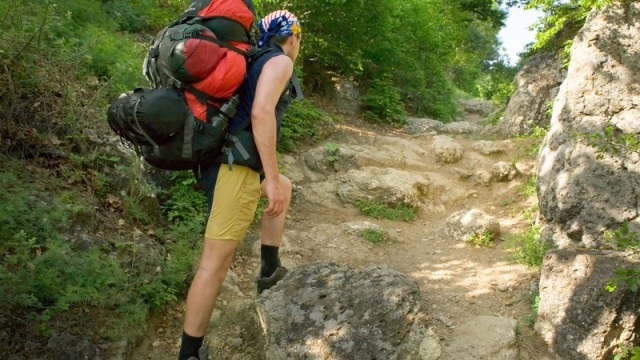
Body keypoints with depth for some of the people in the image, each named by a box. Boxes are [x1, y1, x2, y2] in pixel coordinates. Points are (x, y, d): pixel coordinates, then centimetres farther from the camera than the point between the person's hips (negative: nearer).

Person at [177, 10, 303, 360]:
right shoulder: (279, 61, -3)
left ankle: (270, 270, 30)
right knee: (215, 261, -7)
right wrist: (271, 178, -21)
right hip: (236, 165, -10)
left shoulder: (252, 61, 24)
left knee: (285, 188, 31)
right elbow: (261, 113, -20)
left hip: (218, 159, 10)